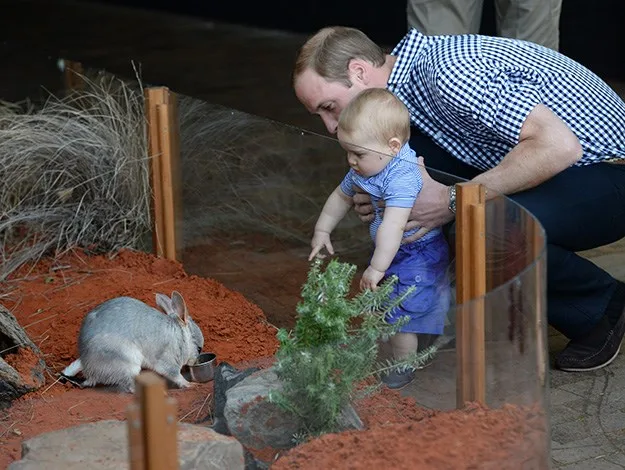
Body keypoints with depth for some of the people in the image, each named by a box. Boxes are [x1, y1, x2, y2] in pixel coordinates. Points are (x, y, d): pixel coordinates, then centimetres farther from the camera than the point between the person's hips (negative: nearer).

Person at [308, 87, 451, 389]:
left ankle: (403, 365, 13)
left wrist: (377, 267, -39)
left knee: (402, 311, -4)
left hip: (416, 254, -9)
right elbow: (341, 197, 17)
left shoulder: (402, 177, -33)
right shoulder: (363, 171, -3)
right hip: (391, 252, 9)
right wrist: (322, 231, 19)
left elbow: (393, 225, -39)